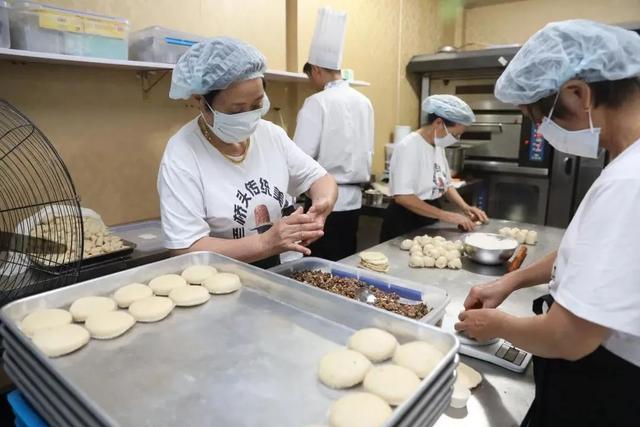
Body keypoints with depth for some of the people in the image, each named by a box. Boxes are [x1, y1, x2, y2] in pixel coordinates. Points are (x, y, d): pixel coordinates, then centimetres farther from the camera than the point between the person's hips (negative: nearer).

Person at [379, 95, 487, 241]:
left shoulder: (438, 146, 5)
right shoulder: (408, 147, -20)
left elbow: (446, 184, 16)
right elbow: (402, 196, -28)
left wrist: (465, 207, -1)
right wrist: (446, 215, -25)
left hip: (429, 221, 8)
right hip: (404, 224, -8)